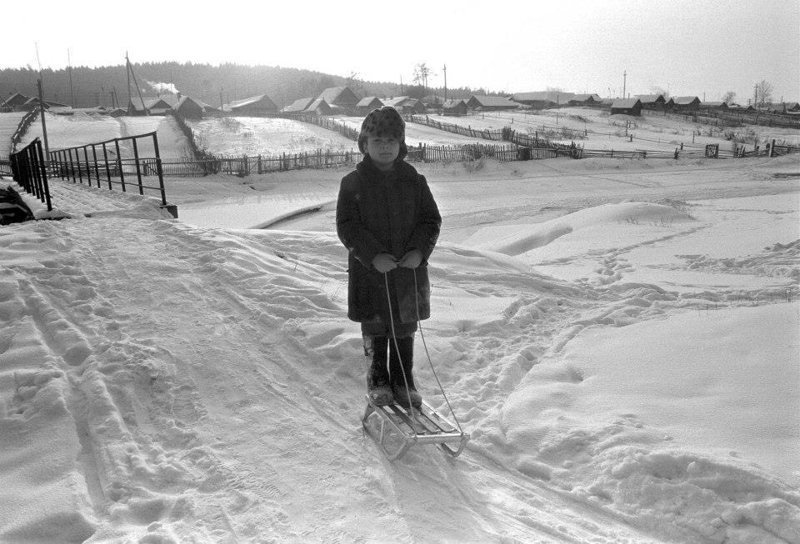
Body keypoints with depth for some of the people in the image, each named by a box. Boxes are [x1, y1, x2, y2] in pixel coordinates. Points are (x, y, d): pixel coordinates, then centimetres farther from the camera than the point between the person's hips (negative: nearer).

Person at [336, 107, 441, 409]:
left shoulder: (414, 181, 4)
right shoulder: (353, 183, -2)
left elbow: (432, 220, 6)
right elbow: (346, 226, -6)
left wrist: (419, 251, -12)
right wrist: (373, 255, -18)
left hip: (409, 270, 2)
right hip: (369, 271, -2)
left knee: (405, 329, 11)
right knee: (375, 328, 10)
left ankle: (404, 382, 27)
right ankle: (378, 381, 28)